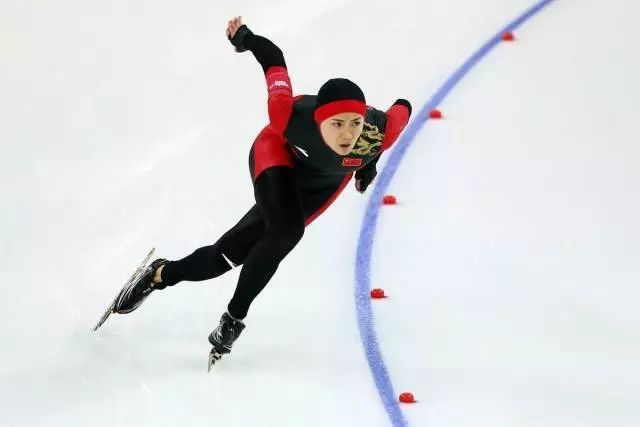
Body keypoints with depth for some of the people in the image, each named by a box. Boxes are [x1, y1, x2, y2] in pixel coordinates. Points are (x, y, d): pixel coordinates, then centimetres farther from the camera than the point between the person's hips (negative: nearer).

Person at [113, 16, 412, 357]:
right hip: (280, 155, -3)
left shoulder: (379, 131, -40)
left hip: (323, 183, 3)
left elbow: (403, 110, -16)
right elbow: (273, 58, -26)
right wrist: (243, 37, -5)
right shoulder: (291, 117, -43)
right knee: (285, 232, -27)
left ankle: (162, 274, 26)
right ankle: (234, 318, -3)